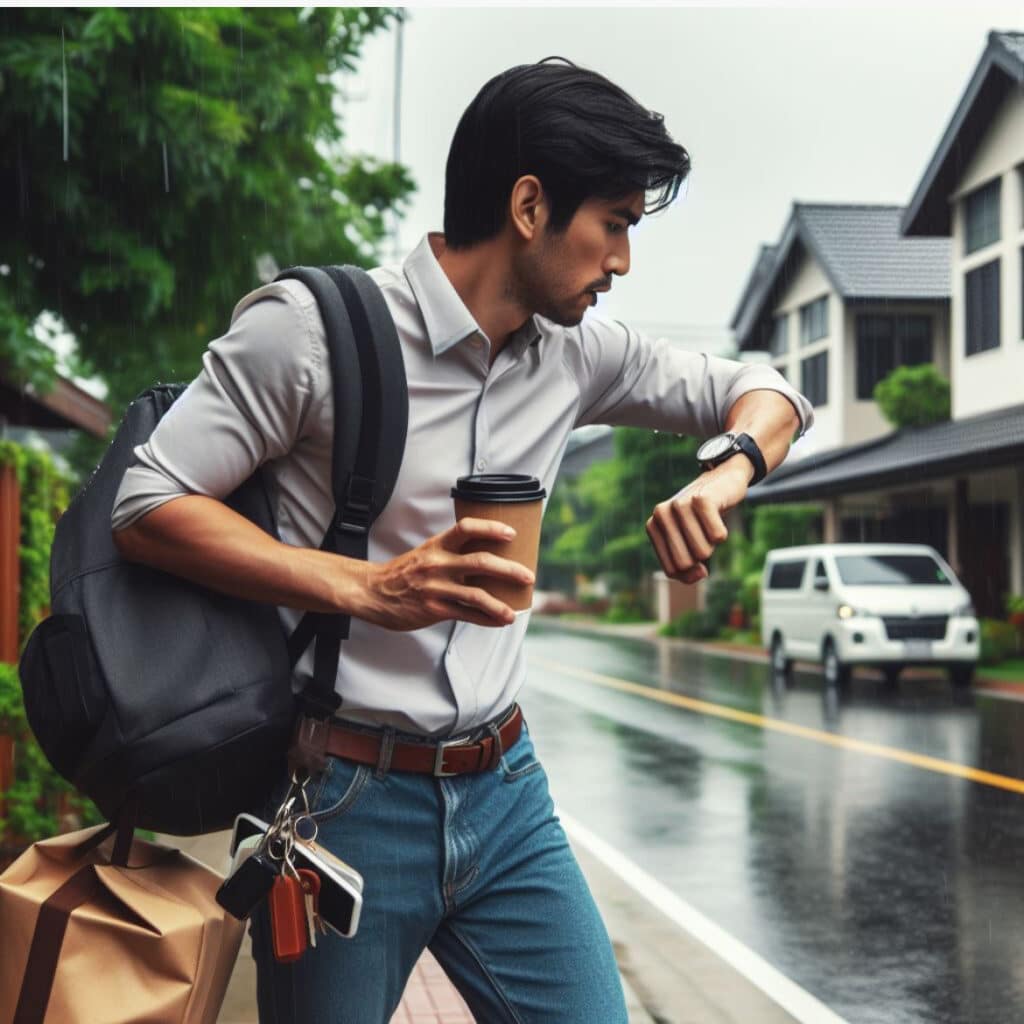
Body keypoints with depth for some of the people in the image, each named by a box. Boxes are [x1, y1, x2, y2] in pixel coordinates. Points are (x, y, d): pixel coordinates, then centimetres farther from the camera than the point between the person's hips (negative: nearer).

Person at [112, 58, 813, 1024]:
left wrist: (724, 474, -8)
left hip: (503, 795, 5)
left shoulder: (575, 352, 5)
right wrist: (368, 588, -26)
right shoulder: (313, 326, -13)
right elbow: (146, 507, -14)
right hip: (346, 800, -5)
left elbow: (761, 391, 16)